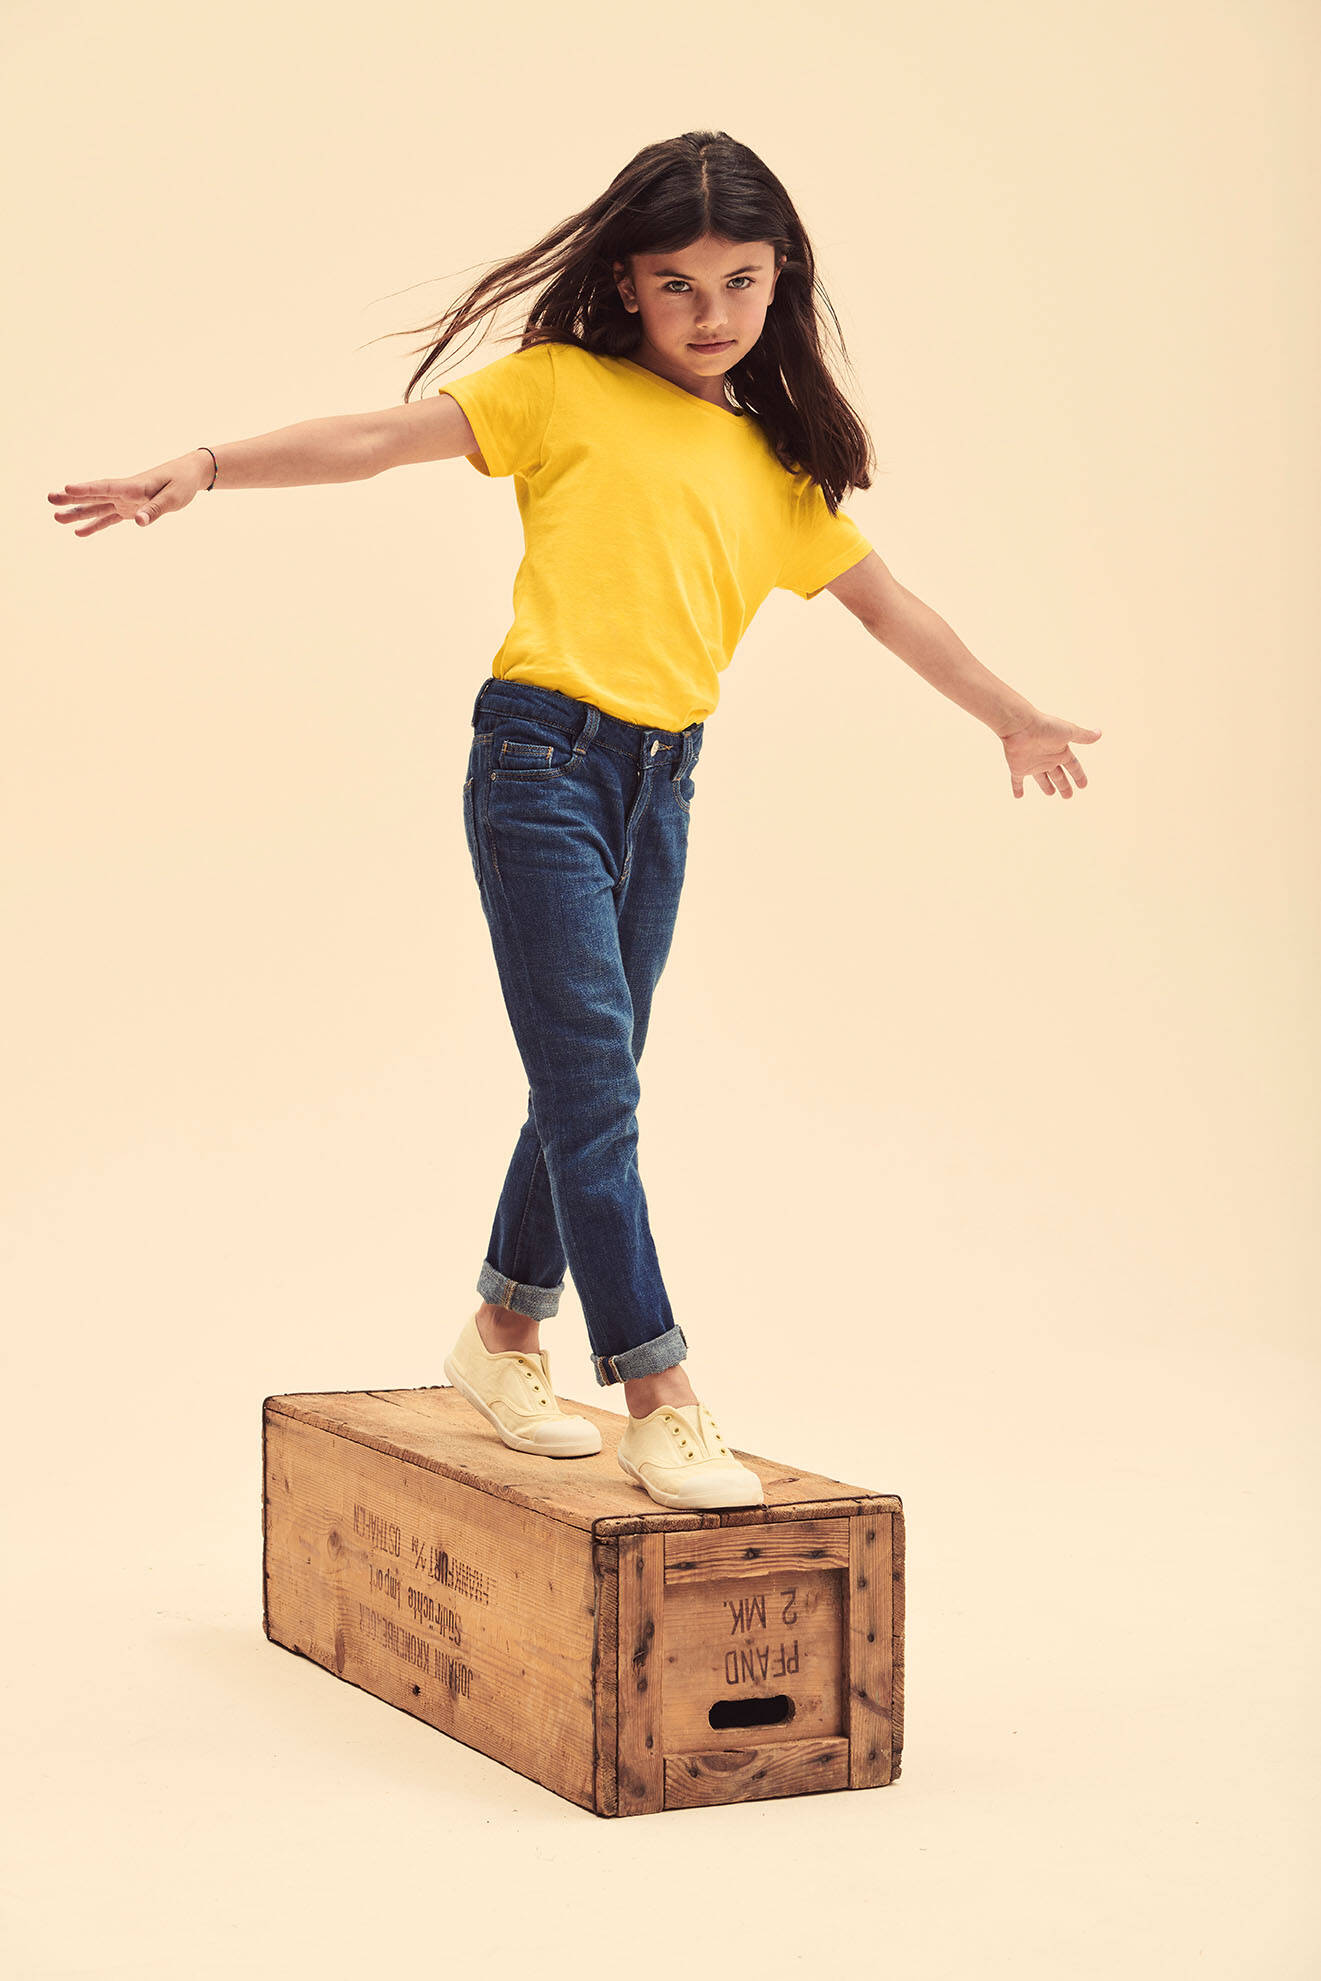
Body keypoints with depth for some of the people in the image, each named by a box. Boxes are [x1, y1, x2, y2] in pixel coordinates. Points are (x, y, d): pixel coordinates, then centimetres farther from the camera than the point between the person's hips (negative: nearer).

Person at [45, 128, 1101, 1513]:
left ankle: (504, 1334, 31)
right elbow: (381, 437, -5)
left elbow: (884, 603, 26)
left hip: (663, 783, 6)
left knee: (590, 1086, 12)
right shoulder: (566, 389, 1)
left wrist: (1012, 716, 34)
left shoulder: (778, 466, 16)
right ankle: (656, 1399, -8)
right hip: (544, 757, -6)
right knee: (592, 1081, -10)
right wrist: (201, 471, -15)